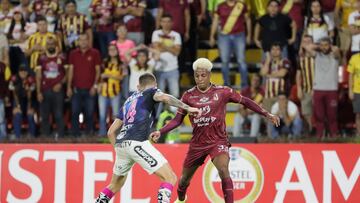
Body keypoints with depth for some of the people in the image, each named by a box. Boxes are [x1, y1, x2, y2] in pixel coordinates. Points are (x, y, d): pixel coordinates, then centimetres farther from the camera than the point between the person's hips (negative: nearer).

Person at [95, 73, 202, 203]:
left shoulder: (129, 101, 31)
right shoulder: (151, 92, 14)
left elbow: (111, 132, 30)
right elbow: (164, 97, -13)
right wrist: (187, 108, -12)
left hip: (120, 144, 7)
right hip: (137, 143, -7)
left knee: (115, 186, 28)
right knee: (170, 178, -7)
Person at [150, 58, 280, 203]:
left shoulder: (222, 92, -6)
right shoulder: (188, 96, -2)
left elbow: (245, 101, 4)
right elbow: (178, 120, 3)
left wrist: (266, 114, 2)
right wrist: (160, 132, -9)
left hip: (218, 141, -3)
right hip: (197, 143, 3)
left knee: (223, 170, -30)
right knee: (185, 178, 14)